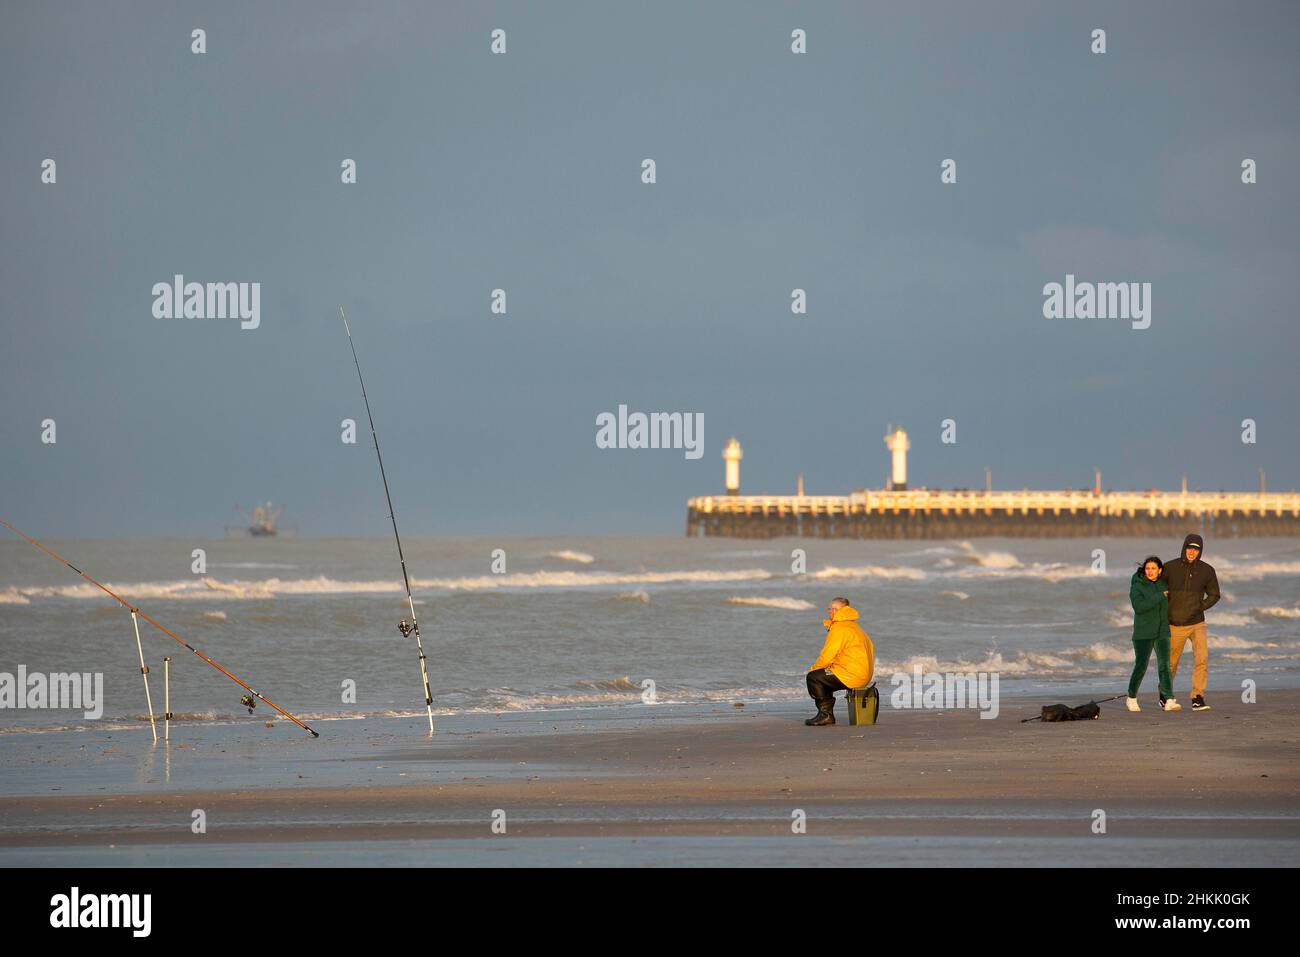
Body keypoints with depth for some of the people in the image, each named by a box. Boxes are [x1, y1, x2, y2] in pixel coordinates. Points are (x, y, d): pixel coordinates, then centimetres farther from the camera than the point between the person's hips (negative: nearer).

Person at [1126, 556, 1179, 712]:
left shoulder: (1163, 584, 8)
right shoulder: (1137, 586, -7)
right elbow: (1139, 607, -22)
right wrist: (1160, 597, -20)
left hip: (1162, 632, 3)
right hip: (1143, 633, -3)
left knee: (1164, 664, -10)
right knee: (1141, 666, -1)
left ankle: (1168, 700, -18)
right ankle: (1132, 699, 18)